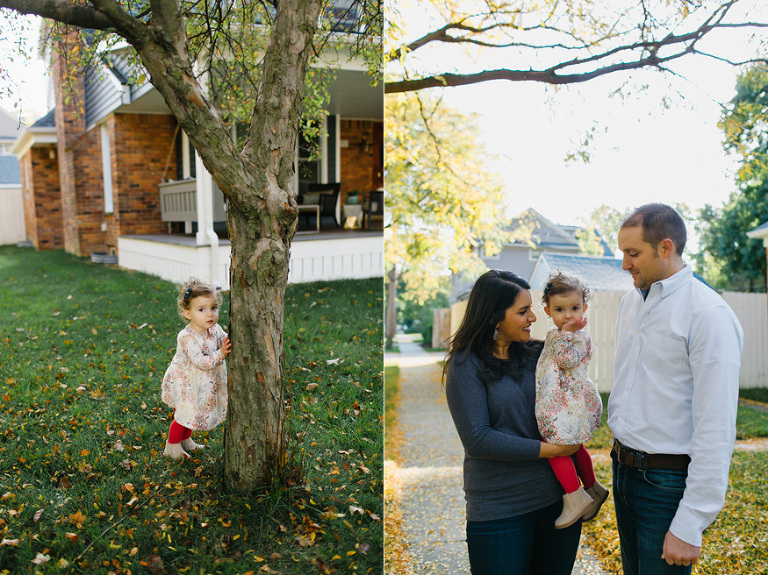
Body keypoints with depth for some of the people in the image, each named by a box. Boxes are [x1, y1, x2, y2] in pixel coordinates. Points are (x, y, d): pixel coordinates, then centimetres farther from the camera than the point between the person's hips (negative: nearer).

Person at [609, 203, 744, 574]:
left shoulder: (709, 314, -19)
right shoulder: (630, 301, 7)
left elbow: (716, 430, -21)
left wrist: (690, 526, -21)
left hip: (668, 482, -7)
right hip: (623, 469, 7)